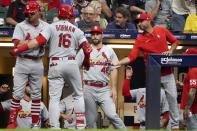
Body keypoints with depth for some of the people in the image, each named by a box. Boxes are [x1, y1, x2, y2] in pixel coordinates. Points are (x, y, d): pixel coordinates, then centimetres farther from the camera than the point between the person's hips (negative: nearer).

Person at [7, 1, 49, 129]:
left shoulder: (46, 26, 6)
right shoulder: (21, 26, -4)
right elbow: (18, 44, -15)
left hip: (38, 63, 3)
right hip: (23, 62, -3)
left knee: (36, 93, 8)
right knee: (17, 93, -5)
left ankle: (35, 123, 14)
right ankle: (12, 121, 0)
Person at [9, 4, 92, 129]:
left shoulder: (52, 27, 1)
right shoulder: (77, 30, 6)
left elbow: (38, 41, -11)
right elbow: (87, 49, 2)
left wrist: (19, 50, -9)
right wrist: (87, 62, 23)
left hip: (55, 64, -1)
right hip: (71, 63, 1)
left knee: (54, 97, 0)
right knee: (79, 95, 16)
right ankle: (80, 125, 11)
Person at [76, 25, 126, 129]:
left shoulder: (109, 50, 9)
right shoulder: (84, 50, 6)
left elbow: (113, 70, 6)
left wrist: (113, 88, -3)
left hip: (104, 89, 0)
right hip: (88, 89, 0)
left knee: (112, 115, -12)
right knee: (90, 119, 3)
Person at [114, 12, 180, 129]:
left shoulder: (162, 30, -2)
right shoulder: (140, 40, -3)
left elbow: (175, 41, 10)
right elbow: (131, 57, -10)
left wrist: (170, 51, -8)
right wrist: (117, 63, -22)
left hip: (167, 71, 0)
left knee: (172, 96, 4)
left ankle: (175, 124, 13)